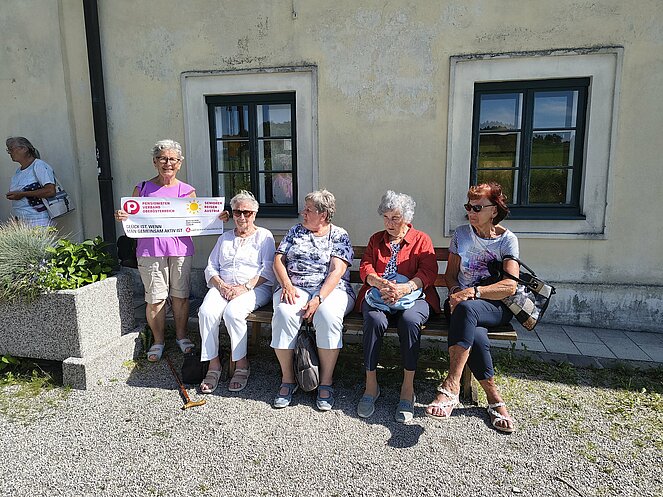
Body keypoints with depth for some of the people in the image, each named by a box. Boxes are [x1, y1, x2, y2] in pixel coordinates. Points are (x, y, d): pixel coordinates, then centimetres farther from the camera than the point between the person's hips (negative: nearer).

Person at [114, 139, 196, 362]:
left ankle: (181, 336, 24)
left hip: (180, 250, 1)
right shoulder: (142, 189, 8)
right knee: (155, 298, 2)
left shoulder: (188, 191, 9)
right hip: (150, 250, 0)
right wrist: (121, 217, -11)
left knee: (180, 295, 7)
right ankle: (158, 340, 19)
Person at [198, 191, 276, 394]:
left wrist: (245, 287, -15)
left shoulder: (264, 236, 9)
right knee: (206, 312, -27)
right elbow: (211, 268, 15)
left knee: (232, 312, -33)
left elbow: (267, 271, -3)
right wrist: (221, 285, -6)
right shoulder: (224, 238, 22)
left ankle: (242, 365, -16)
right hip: (223, 286, 4)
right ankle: (213, 364, -16)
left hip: (255, 287, -4)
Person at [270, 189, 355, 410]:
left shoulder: (339, 235, 5)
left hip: (331, 289, -2)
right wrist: (286, 285, -9)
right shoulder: (296, 231, 18)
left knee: (328, 315, -35)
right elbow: (278, 260, 11)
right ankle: (287, 379, -15)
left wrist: (319, 299, -21)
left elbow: (337, 271, -8)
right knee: (283, 313, -30)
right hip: (295, 288, 3)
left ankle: (326, 382, -19)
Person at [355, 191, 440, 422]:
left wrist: (405, 288, -22)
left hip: (413, 296, -1)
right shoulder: (376, 239, 21)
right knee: (375, 319, -32)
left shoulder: (421, 239, 12)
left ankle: (408, 388, -23)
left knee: (409, 321, -35)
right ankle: (371, 385, -20)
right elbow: (365, 267, 7)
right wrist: (380, 283, -17)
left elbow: (429, 272, -2)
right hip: (378, 294, 2)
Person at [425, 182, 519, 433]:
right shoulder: (461, 234, 9)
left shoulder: (508, 240, 0)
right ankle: (494, 398, -18)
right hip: (462, 301, 2)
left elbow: (510, 286, -11)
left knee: (466, 309, -38)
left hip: (496, 307, -2)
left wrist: (472, 292, -23)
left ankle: (451, 385, -39)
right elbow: (450, 274, 12)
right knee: (476, 336, -33)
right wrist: (455, 291, -11)